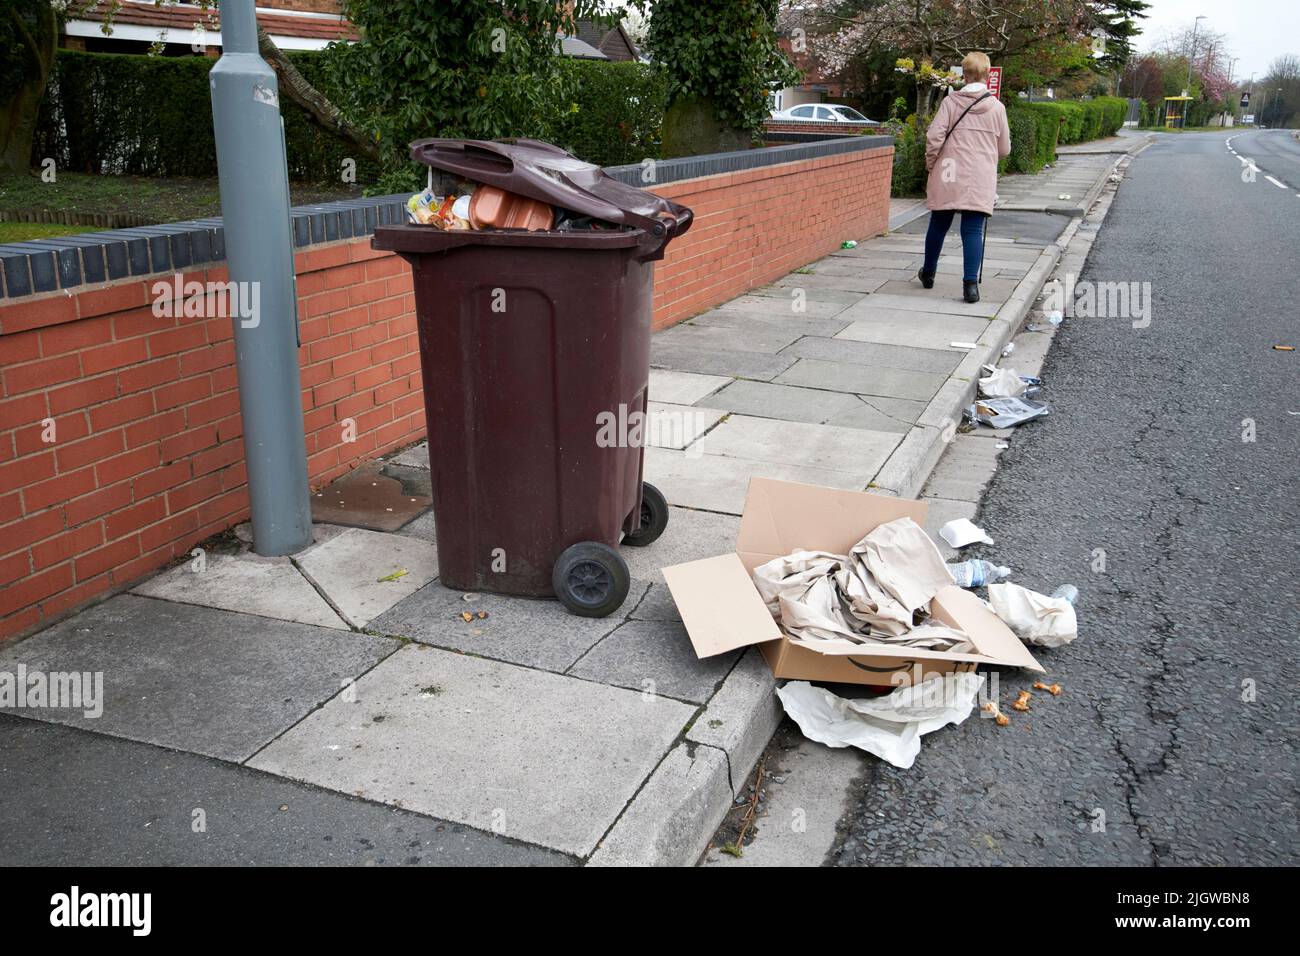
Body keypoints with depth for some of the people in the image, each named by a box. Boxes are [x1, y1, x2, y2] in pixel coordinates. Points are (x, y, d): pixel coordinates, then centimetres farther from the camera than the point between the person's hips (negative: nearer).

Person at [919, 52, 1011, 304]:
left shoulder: (950, 101, -1)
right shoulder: (997, 107, 3)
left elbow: (934, 137, -8)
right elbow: (1004, 149, 9)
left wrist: (931, 164, 7)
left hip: (948, 175, 0)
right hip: (981, 179, 0)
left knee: (938, 225, 15)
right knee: (973, 230, -1)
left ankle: (928, 273, 31)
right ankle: (971, 283, -12)